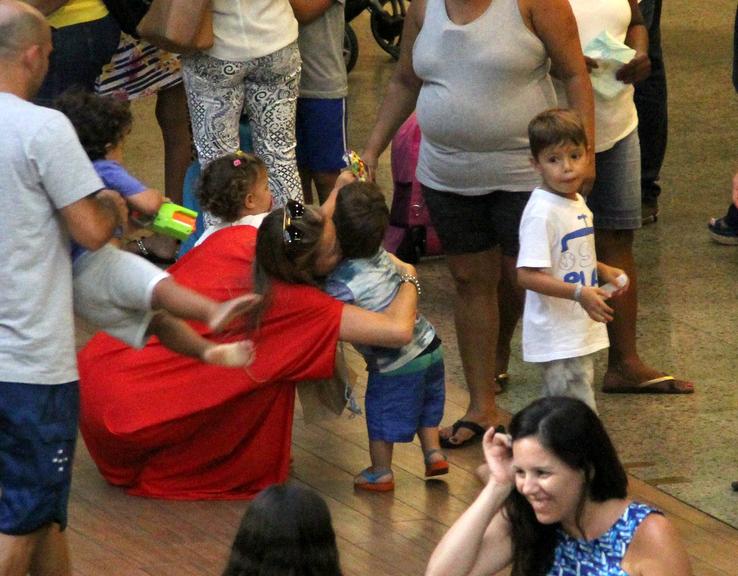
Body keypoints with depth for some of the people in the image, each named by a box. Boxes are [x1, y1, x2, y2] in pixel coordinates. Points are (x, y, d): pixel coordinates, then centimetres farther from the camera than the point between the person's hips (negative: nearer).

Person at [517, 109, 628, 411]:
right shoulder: (541, 213, -21)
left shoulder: (576, 203, 10)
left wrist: (603, 271, 11)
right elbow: (528, 275, -26)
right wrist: (580, 293, -31)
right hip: (557, 338, -10)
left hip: (580, 329, 10)